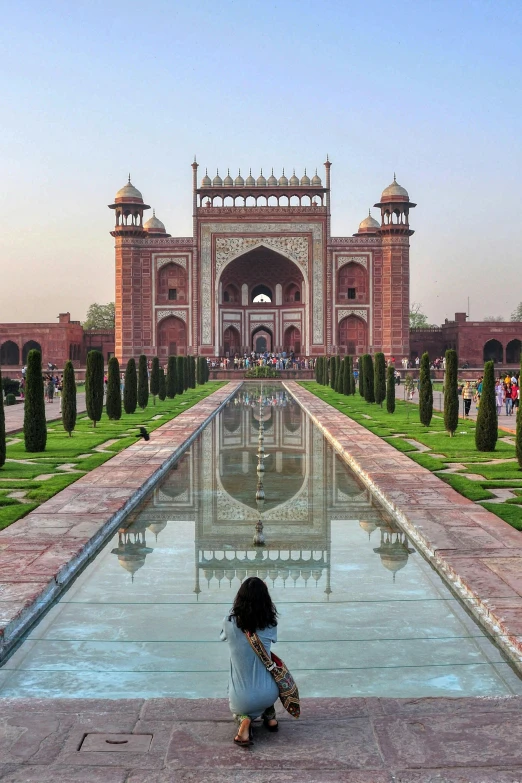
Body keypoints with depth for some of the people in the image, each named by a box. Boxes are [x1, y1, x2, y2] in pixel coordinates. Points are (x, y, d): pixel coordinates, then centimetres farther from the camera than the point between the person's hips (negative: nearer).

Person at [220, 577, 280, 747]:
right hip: (269, 695, 2)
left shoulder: (230, 622, -14)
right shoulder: (270, 624, -11)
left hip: (242, 701, -2)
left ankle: (244, 719, 2)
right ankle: (269, 715, 25)